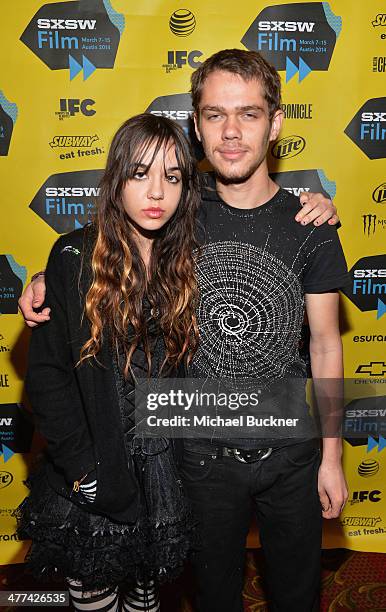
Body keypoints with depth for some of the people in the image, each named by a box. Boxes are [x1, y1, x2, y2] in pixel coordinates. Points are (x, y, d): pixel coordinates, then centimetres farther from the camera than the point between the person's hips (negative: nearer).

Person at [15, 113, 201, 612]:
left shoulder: (189, 260, -4)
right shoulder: (75, 258, -13)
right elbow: (46, 371, -10)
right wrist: (81, 466, -12)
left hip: (169, 467, 3)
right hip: (94, 467, -2)